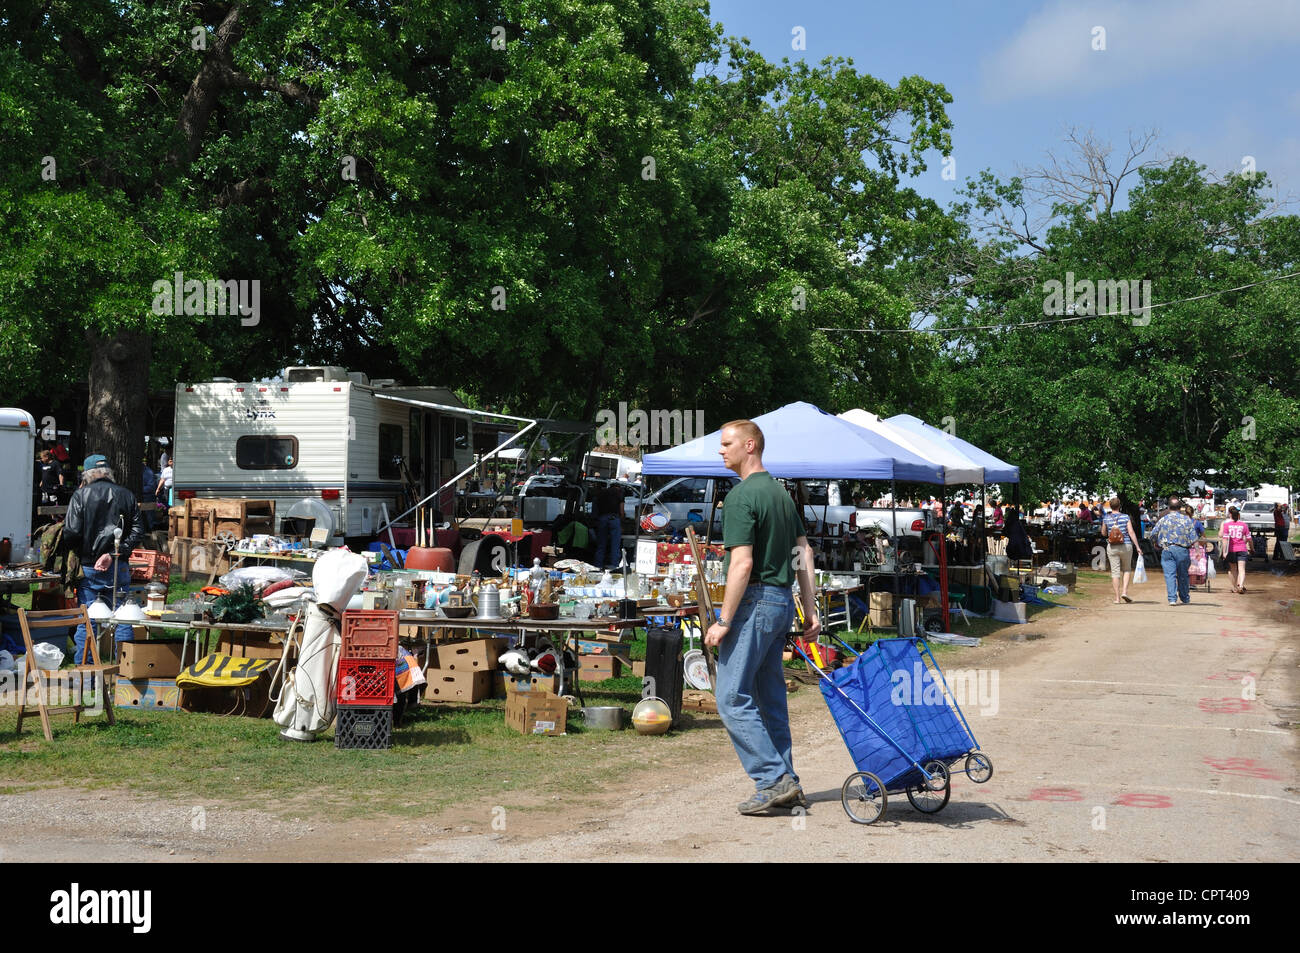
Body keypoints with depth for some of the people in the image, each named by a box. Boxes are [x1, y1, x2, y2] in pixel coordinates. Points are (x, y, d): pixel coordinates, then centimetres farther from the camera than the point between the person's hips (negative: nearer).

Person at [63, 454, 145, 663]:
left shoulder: (80, 495, -3)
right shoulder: (127, 495, 5)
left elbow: (71, 533, -10)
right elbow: (138, 531, -3)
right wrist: (114, 553, -7)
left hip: (88, 567, -2)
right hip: (119, 567, 2)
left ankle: (83, 665, 8)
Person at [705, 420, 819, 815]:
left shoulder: (742, 495, -14)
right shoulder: (780, 492, 15)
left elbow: (742, 564, -20)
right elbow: (804, 552, 16)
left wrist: (723, 621, -17)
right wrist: (810, 609, 17)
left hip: (755, 601, -9)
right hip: (782, 602, 9)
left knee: (733, 698, -5)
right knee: (770, 697, 13)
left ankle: (773, 779, -6)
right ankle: (785, 785, 16)